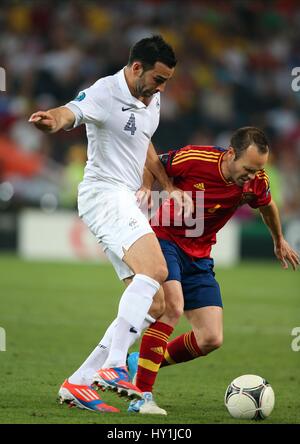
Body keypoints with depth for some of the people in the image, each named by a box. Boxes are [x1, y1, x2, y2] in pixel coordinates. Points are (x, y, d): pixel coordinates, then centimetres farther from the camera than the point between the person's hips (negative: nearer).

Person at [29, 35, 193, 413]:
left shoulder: (151, 101, 15)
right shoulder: (106, 92, -13)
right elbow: (70, 113, -31)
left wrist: (170, 188, 25)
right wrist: (53, 120, -55)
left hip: (127, 203, 9)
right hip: (105, 194, -9)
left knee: (152, 305, 3)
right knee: (155, 270, -30)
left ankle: (78, 382, 4)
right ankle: (114, 367, -35)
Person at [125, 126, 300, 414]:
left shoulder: (256, 181, -10)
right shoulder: (194, 158, -23)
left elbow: (267, 205, 14)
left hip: (199, 256, 6)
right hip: (164, 239, -5)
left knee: (211, 339, -3)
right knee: (172, 306, -31)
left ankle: (140, 363, 17)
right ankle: (142, 395, -26)